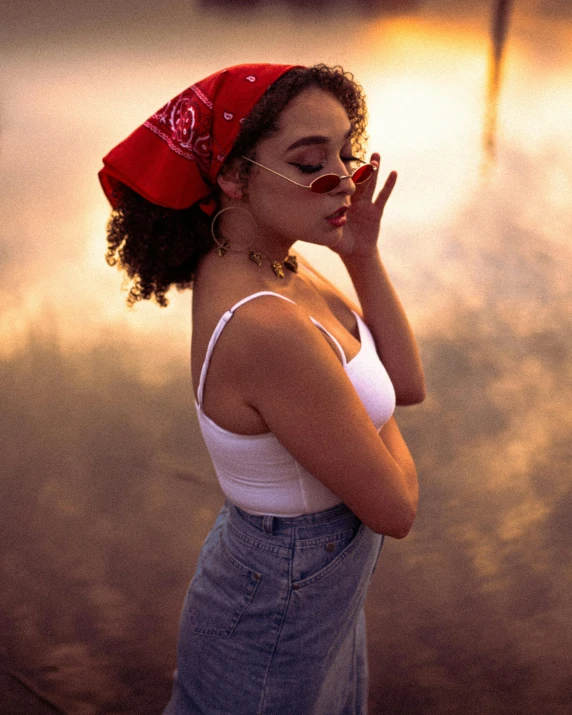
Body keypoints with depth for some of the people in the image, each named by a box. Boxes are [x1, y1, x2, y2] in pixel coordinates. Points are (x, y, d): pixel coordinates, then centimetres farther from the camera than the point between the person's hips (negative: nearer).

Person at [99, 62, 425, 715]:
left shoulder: (276, 265, -8)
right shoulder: (266, 329, -36)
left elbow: (408, 385, -4)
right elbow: (395, 508, -26)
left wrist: (362, 256, -15)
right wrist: (378, 419, -6)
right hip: (279, 614, -8)